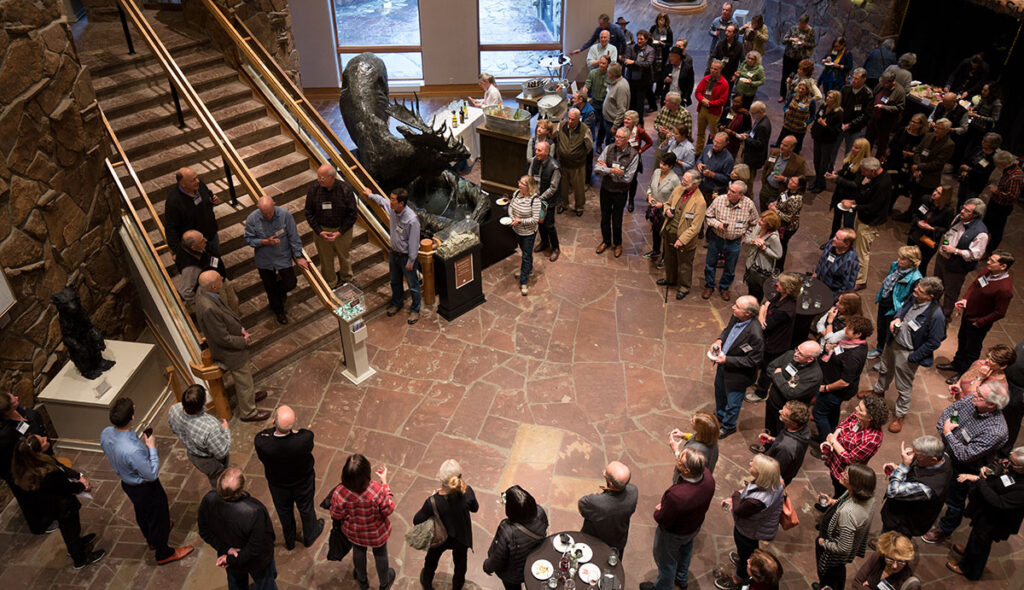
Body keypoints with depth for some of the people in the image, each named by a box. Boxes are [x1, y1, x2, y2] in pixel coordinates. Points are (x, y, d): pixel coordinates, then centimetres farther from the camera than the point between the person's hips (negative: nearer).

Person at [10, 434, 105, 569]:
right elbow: (67, 487, -25)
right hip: (62, 508, -7)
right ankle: (81, 560, 46)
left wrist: (79, 476, -15)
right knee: (71, 529, 21)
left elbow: (59, 466, -7)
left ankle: (75, 546, 62)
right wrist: (83, 486, -6)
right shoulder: (47, 476, -45)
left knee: (67, 529, 34)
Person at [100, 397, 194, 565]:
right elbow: (152, 474, -29)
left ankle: (151, 539, 61)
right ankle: (163, 554, 41)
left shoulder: (105, 434, -21)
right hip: (145, 488, -8)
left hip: (126, 482, 8)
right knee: (158, 517, 19)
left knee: (142, 513, 33)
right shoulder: (133, 450, -45)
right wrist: (152, 447, -23)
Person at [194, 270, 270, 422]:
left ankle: (249, 395, 56)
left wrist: (240, 329, -3)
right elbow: (223, 338, -29)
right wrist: (244, 341, -14)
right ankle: (248, 412, 35)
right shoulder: (208, 309, -40)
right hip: (230, 352, -9)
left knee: (246, 373, 32)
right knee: (243, 380, 14)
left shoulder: (203, 292, -11)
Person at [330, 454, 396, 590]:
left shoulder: (339, 494, -35)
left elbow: (336, 516, -15)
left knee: (358, 552, 34)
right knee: (380, 554, 29)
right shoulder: (377, 491, -41)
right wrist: (384, 482, -17)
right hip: (377, 533, -1)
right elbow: (389, 510, -21)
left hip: (354, 533, 2)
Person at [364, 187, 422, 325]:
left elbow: (414, 243, -24)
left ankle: (415, 310, 31)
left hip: (407, 256, -7)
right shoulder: (392, 207, -12)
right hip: (394, 253, 7)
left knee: (413, 285, 12)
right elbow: (382, 200, 14)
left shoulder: (412, 220, -33)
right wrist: (371, 195, 31)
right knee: (395, 282, 25)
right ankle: (397, 303, 49)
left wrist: (410, 262, -17)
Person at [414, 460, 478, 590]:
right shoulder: (467, 492, -32)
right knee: (460, 563, 32)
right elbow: (475, 508, -10)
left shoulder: (433, 502, -38)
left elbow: (416, 521, -21)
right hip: (462, 538, 1)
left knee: (431, 561, 33)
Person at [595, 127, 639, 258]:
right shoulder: (609, 149, -10)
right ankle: (606, 241, 40)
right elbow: (597, 168, -14)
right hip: (605, 188, 3)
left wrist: (606, 169, -18)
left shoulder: (633, 155, -19)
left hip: (620, 192, -3)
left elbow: (627, 178, -22)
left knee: (617, 220, 11)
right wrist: (612, 170, -31)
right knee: (605, 217, 18)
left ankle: (617, 244, 35)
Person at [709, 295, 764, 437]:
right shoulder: (736, 317, -15)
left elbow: (753, 361, -28)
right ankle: (720, 416, 60)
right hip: (723, 363, 8)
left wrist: (726, 360, -28)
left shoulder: (755, 334, -38)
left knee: (732, 402, 19)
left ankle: (728, 426, 47)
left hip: (737, 374, -8)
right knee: (720, 392, 32)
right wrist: (719, 340, -11)